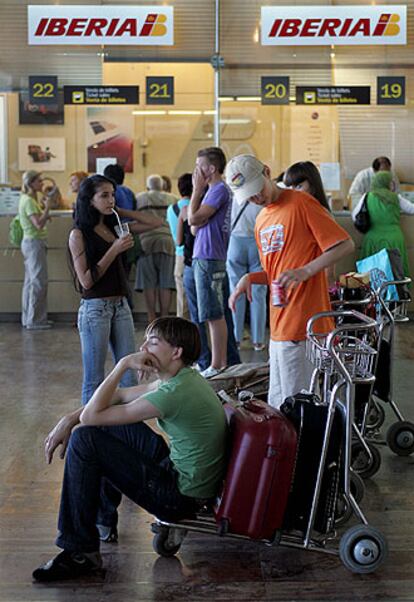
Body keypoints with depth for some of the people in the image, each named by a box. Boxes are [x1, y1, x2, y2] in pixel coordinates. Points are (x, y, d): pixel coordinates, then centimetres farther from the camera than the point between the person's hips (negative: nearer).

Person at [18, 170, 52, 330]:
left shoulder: (27, 199, 13)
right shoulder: (29, 201, -16)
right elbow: (39, 225, -25)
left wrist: (44, 213, 5)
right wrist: (47, 207, -19)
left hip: (30, 242, 10)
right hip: (35, 242, -10)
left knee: (31, 281, 14)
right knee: (39, 282, -7)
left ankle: (28, 318, 20)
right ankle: (35, 320, -4)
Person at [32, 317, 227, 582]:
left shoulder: (175, 393, -26)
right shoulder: (182, 378, 5)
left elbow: (91, 416, -22)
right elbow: (120, 395, 13)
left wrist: (123, 365, -16)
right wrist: (69, 420, 2)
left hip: (181, 496, -10)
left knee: (84, 440, -14)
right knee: (114, 420, 19)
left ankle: (81, 552, -8)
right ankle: (104, 514, 30)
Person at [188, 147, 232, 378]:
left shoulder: (220, 190, -13)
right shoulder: (215, 189, 17)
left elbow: (194, 219, -19)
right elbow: (196, 222, 12)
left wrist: (197, 189, -9)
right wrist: (199, 190, 6)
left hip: (209, 258, -10)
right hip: (206, 257, 10)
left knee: (214, 315, -6)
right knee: (216, 315, 14)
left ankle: (217, 366, -2)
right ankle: (222, 362, 20)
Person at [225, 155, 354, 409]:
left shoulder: (301, 203, -7)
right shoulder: (261, 221, 18)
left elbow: (346, 245, -11)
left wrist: (306, 271, -22)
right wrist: (250, 279, 3)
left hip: (302, 328, -8)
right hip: (279, 328, 8)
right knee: (277, 407, 13)